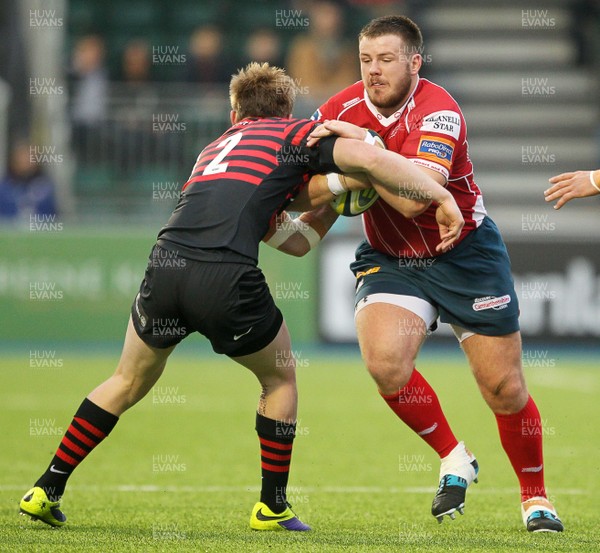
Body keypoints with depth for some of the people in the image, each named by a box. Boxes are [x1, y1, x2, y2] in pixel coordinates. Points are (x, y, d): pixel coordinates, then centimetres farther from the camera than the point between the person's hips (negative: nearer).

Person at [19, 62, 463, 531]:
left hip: (165, 264, 5)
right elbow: (371, 159, -1)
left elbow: (293, 240, 34)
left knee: (129, 382, 26)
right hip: (227, 278, -5)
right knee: (280, 379, 23)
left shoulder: (216, 148, 34)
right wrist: (443, 198, 3)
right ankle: (273, 507, 24)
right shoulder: (296, 135, 17)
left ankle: (46, 490, 25)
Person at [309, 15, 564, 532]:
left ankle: (535, 497, 23)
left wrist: (364, 146, -37)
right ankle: (454, 461, 1)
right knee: (385, 362, -24)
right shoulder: (342, 109, -8)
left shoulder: (438, 112, -24)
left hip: (465, 252, -3)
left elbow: (413, 198, -37)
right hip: (390, 258, 3)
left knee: (505, 390, -1)